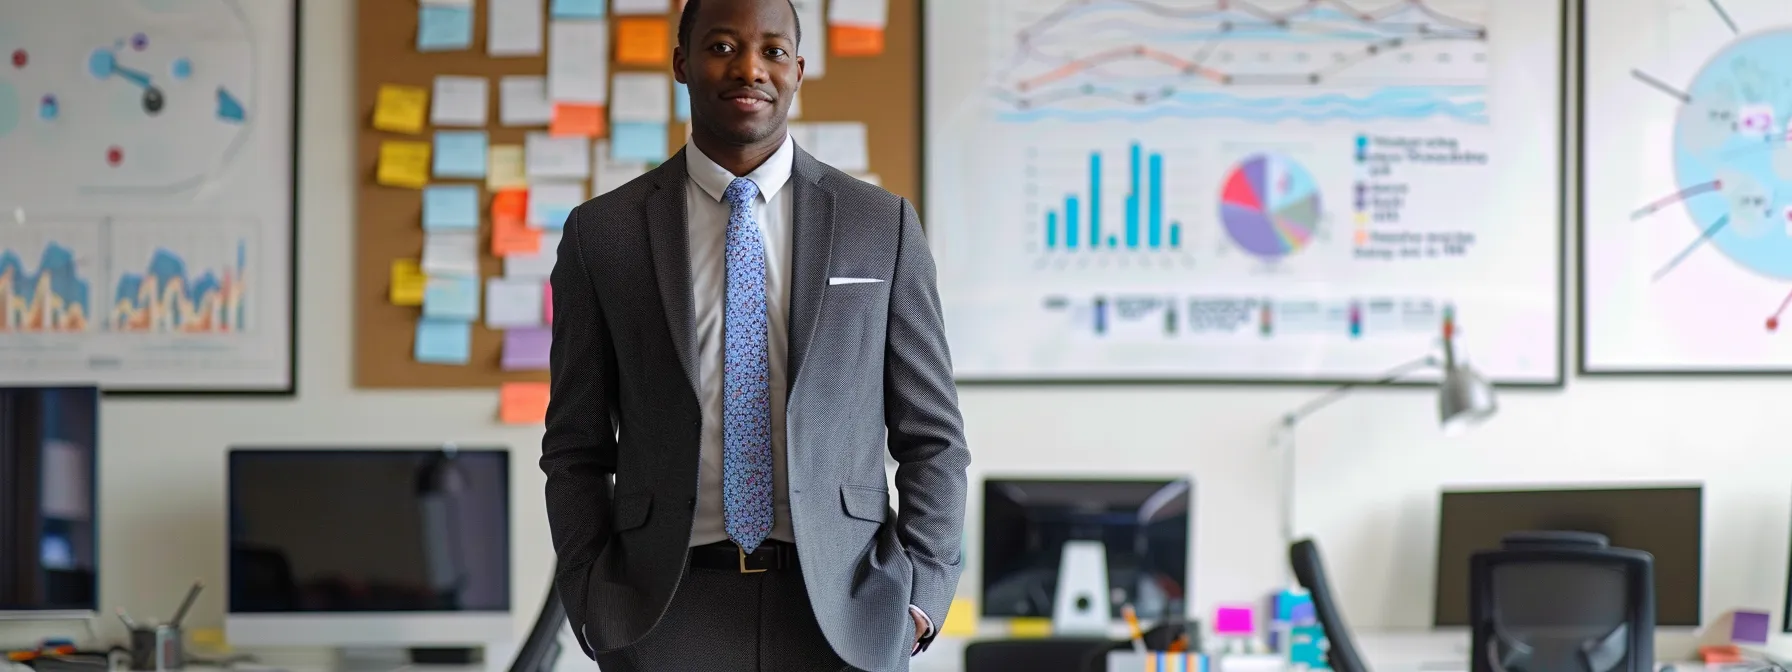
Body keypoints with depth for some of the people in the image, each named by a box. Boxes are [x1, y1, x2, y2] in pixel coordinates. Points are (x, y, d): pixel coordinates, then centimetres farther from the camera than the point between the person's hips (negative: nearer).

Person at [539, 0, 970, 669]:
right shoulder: (602, 233, 4)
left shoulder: (881, 224, 5)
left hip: (840, 609, 0)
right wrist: (594, 609, -2)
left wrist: (919, 595, -4)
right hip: (665, 613, 0)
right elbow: (576, 450, 7)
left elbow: (932, 438, 6)